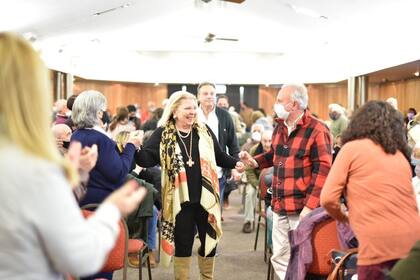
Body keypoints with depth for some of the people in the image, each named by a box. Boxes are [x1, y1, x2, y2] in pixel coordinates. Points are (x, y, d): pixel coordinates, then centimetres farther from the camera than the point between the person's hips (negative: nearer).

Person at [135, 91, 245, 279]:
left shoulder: (204, 131, 4)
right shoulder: (163, 133, -5)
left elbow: (219, 156, 11)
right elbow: (147, 159, -15)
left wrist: (235, 163, -4)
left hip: (206, 197, 3)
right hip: (180, 199, -3)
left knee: (209, 241, 14)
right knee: (183, 243, 9)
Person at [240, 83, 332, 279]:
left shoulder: (317, 131, -13)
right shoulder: (280, 128, 11)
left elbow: (322, 170, -16)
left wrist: (310, 205, -21)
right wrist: (255, 161, 8)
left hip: (303, 209, -7)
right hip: (279, 206, 8)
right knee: (280, 258, 14)